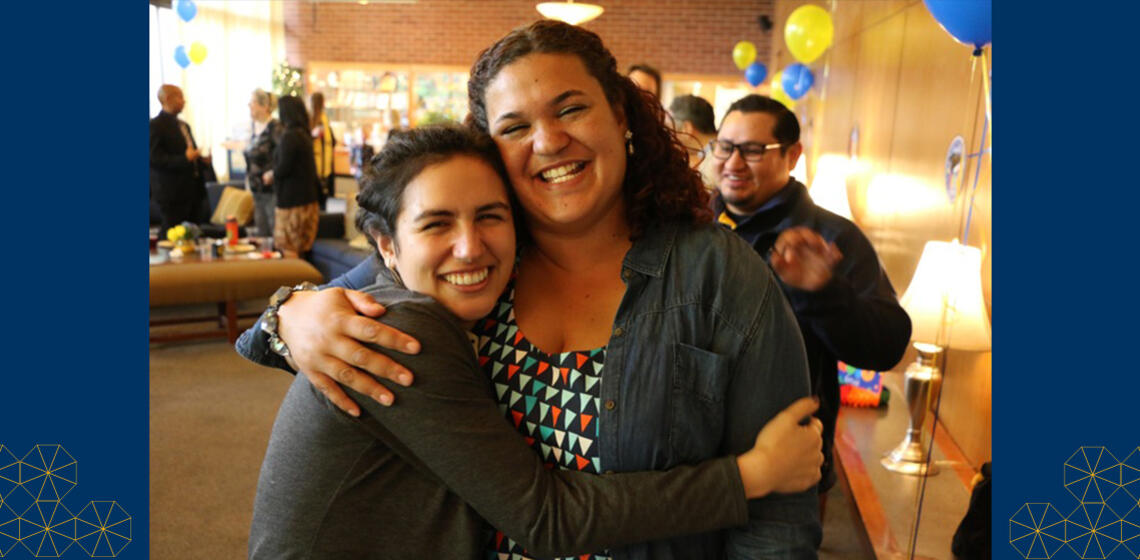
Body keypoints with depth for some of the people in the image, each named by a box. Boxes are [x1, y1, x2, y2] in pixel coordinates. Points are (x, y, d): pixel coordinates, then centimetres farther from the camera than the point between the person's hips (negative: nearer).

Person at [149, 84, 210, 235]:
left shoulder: (183, 125, 19)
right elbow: (154, 158, -16)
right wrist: (184, 159, -23)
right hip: (172, 193, -8)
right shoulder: (156, 126, -8)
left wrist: (201, 159, 7)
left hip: (193, 191, 8)